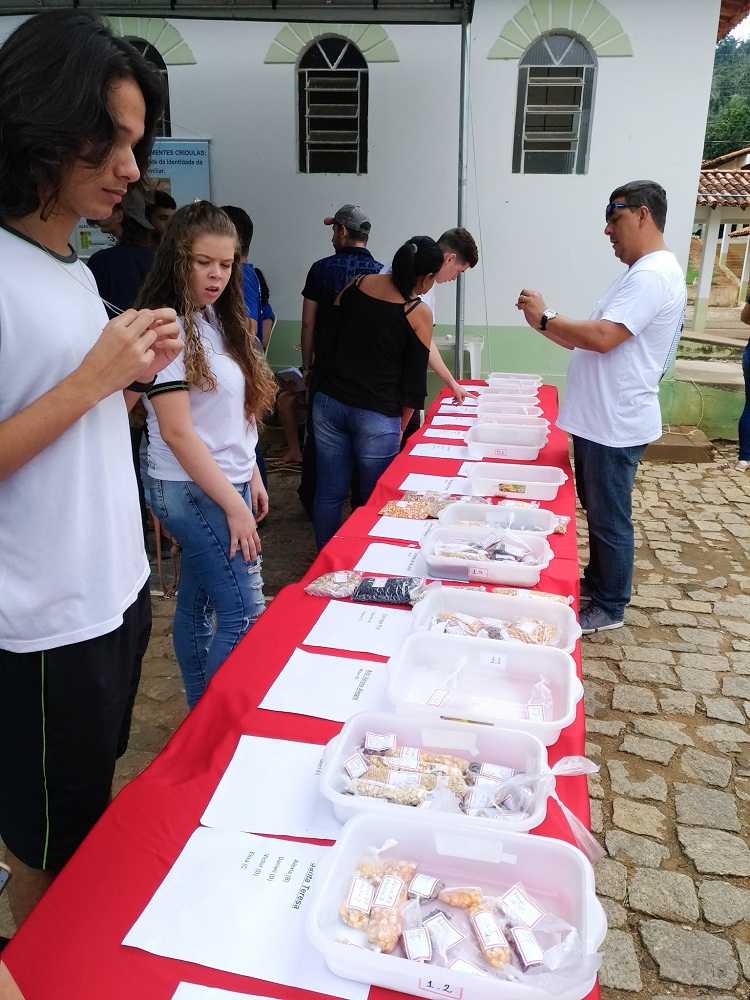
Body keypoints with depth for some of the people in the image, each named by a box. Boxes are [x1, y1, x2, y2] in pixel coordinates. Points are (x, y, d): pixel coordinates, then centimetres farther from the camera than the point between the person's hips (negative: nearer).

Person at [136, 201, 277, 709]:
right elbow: (176, 432, -19)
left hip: (227, 482, 8)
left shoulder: (218, 319, 11)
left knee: (198, 603, 16)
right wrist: (234, 505, -17)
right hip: (193, 490, -8)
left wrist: (252, 476, 12)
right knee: (246, 616, -6)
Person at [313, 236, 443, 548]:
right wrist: (400, 427, 7)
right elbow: (414, 381, -5)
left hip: (329, 402, 5)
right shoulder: (418, 313, -7)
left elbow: (328, 341, 10)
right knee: (375, 500, 11)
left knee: (329, 493, 12)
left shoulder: (357, 284, 4)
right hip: (376, 416, -4)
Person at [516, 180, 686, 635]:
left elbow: (601, 337, -28)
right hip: (598, 420, 10)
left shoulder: (654, 276, -17)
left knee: (610, 518, 2)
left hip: (616, 425, -10)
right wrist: (546, 324, 4)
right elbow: (588, 342, 17)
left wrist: (546, 317, -15)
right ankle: (596, 581, 36)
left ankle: (610, 608, 17)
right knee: (596, 510, 20)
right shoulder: (641, 273, 17)